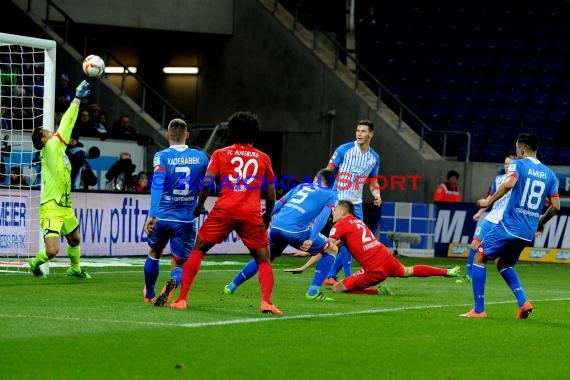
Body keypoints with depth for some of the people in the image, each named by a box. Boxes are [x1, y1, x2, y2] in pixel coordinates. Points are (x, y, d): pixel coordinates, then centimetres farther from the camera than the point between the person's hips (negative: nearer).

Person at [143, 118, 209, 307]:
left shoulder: (162, 156, -6)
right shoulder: (200, 157, 1)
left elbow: (157, 184, -20)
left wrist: (152, 215, -24)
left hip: (162, 217, 0)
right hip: (187, 220, 0)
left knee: (154, 254, 28)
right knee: (179, 265, 8)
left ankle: (149, 294, 43)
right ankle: (172, 282, -27)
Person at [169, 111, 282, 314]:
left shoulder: (220, 154, 12)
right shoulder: (263, 158, 16)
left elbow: (207, 183, 0)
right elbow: (271, 194, 17)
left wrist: (199, 206, 15)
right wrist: (268, 215, 33)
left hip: (224, 210, 0)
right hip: (252, 214, 0)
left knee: (198, 250, 13)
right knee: (263, 259, 10)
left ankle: (181, 299, 5)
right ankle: (266, 301, -13)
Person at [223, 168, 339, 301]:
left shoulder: (301, 186, 28)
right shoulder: (330, 195, 16)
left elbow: (277, 206, 22)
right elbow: (323, 216, -2)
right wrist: (311, 239, -11)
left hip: (276, 227, 5)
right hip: (296, 230, -5)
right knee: (332, 250, 15)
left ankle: (231, 286, 33)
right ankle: (313, 291, 5)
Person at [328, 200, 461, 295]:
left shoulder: (340, 225, -3)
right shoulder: (357, 221, 18)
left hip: (375, 270, -8)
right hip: (387, 257, 8)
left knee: (337, 288, -5)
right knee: (407, 271, 36)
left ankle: (378, 291, -8)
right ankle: (447, 272, 43)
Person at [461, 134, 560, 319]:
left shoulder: (517, 165, -4)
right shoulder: (549, 173, 12)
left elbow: (509, 183, -26)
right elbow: (556, 206, 10)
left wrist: (488, 202, -16)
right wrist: (541, 223, 26)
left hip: (509, 225, -6)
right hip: (528, 232, 6)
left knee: (479, 258, 6)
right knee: (503, 264, 24)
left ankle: (478, 309, -1)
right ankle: (523, 302, 3)